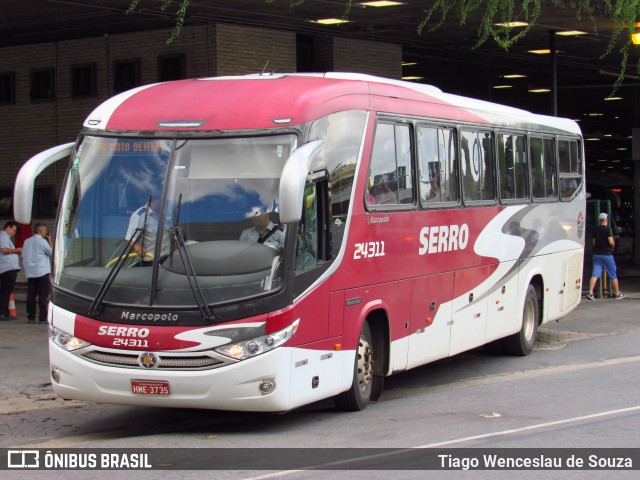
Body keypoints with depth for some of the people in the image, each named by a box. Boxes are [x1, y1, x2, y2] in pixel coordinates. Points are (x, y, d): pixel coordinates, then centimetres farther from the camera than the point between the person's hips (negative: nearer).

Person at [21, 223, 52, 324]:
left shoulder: (27, 241, 11)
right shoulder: (42, 241, -8)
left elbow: (23, 257, 15)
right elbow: (52, 252, -3)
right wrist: (50, 241, 5)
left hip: (30, 273, 6)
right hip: (42, 272, -6)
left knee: (31, 296, 7)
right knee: (43, 296, -3)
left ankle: (31, 317, 6)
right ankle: (43, 318, -7)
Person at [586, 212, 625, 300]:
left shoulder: (596, 230, 8)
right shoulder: (607, 229, -11)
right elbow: (611, 242, -16)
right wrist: (612, 248, 3)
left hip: (596, 254, 5)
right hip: (606, 254, -5)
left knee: (595, 274, -1)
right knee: (613, 275, 7)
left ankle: (590, 293, -14)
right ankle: (617, 294, 16)